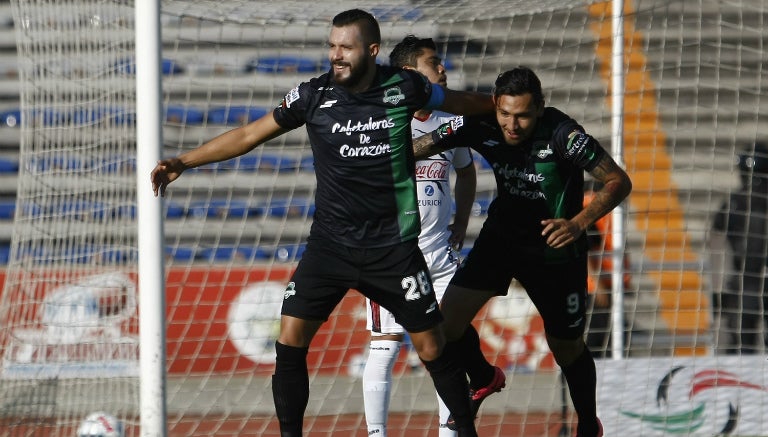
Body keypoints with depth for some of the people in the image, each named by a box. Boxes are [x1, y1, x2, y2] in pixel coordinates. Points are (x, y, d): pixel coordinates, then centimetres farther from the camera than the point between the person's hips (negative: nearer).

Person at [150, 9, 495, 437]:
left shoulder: (404, 87, -6)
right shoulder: (315, 95, -5)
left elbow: (459, 101, 14)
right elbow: (249, 134, -1)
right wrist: (185, 161, -5)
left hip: (393, 245, -1)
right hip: (330, 242, 1)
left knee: (432, 348, 1)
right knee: (290, 341, -9)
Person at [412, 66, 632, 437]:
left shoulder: (562, 135, -29)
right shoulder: (481, 125, -19)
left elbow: (618, 182, -25)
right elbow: (423, 146, -13)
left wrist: (578, 223, -37)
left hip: (554, 248, -3)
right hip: (501, 235, 3)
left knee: (566, 347, 8)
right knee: (447, 318, -9)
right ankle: (482, 380, 23)